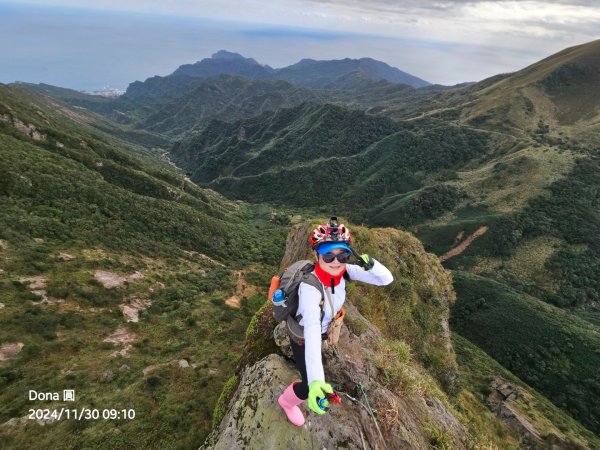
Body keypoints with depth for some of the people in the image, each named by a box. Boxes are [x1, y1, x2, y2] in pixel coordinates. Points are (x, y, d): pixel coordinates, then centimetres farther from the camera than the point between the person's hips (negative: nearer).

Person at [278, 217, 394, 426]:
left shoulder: (343, 270, -26)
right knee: (311, 386, 5)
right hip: (303, 337, -6)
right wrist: (316, 380, -66)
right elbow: (312, 330, -56)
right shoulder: (310, 286, -43)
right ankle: (287, 401, 39)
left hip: (323, 329, 6)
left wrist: (370, 265, -45)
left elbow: (386, 279, -24)